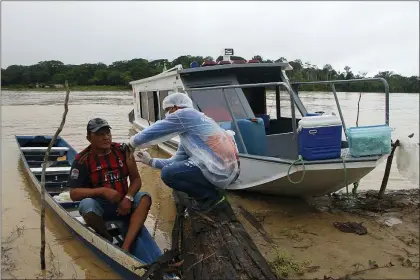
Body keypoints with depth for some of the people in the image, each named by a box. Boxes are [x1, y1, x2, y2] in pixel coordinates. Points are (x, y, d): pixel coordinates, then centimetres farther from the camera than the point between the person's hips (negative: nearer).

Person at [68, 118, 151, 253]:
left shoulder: (122, 150, -3)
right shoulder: (82, 160, -9)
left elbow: (136, 179, 0)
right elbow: (74, 194, -12)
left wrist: (128, 198, -19)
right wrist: (102, 191, -25)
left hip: (123, 203, 2)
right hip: (99, 205, -2)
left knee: (145, 198, -25)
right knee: (86, 205, -34)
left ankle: (125, 247, -33)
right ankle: (109, 240, -8)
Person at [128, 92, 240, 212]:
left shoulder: (186, 114, -4)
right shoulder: (187, 131, 22)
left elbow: (154, 131, -2)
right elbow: (176, 162, 24)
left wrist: (132, 143, 14)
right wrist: (150, 161, 29)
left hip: (220, 173, -10)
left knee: (168, 173, -8)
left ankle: (211, 195, 2)